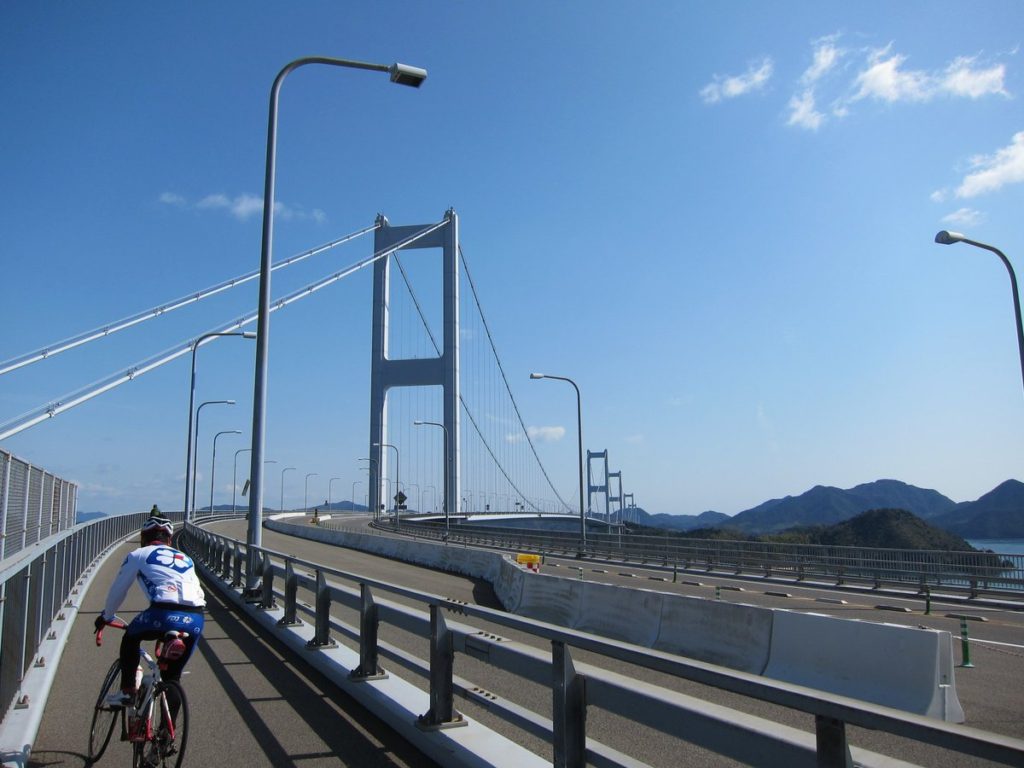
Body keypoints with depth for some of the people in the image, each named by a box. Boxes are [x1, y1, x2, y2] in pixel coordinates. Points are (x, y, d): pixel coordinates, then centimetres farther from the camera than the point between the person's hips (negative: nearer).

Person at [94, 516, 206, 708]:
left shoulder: (138, 555, 19)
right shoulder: (185, 559, 30)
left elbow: (117, 590, 26)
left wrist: (106, 617, 45)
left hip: (165, 614, -3)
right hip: (195, 620, 4)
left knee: (130, 638, 31)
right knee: (172, 676, 22)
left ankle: (127, 691, 24)